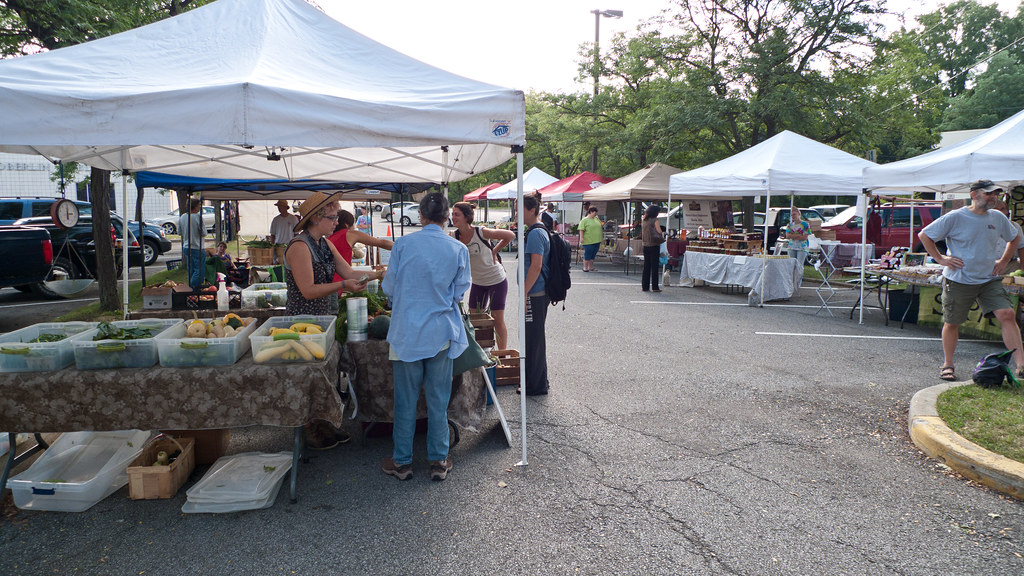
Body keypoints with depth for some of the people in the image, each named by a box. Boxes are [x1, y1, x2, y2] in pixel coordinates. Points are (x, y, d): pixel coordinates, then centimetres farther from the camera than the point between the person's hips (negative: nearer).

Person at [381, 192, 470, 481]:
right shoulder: (459, 249, -6)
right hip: (441, 332, 1)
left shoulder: (403, 244, -9)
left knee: (405, 400, 11)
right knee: (438, 399, 12)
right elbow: (459, 292, 2)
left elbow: (389, 288, -1)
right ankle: (438, 460, 22)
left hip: (406, 332, -1)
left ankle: (402, 461, 22)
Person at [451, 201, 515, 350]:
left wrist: (494, 251, -10)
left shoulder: (481, 232, -22)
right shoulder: (456, 235, -7)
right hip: (478, 282, 5)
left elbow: (510, 235, -11)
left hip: (497, 281, -5)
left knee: (497, 319, 1)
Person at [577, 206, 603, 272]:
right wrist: (581, 238, -20)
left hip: (597, 241, 7)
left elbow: (600, 228, 26)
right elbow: (581, 230, -12)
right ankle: (585, 267, 5)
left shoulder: (597, 219, 16)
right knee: (587, 255, -4)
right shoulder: (584, 220, -5)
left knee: (593, 255, 10)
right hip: (588, 241, -7)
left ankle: (591, 267, 18)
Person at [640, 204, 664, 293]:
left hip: (645, 245, 6)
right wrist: (663, 235, 9)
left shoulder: (644, 221, 8)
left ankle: (645, 286, 12)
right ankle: (654, 287, 0)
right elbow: (660, 233, -10)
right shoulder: (655, 221, -10)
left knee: (646, 266, 10)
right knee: (654, 266, -1)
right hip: (654, 246, -6)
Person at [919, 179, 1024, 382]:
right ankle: (947, 365, 21)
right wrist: (941, 259, -8)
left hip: (990, 280, 4)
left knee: (1007, 314, -11)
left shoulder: (998, 218, 7)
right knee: (952, 323, 5)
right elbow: (924, 235, -3)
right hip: (959, 281, -4)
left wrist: (1003, 261, 12)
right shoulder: (955, 217, -8)